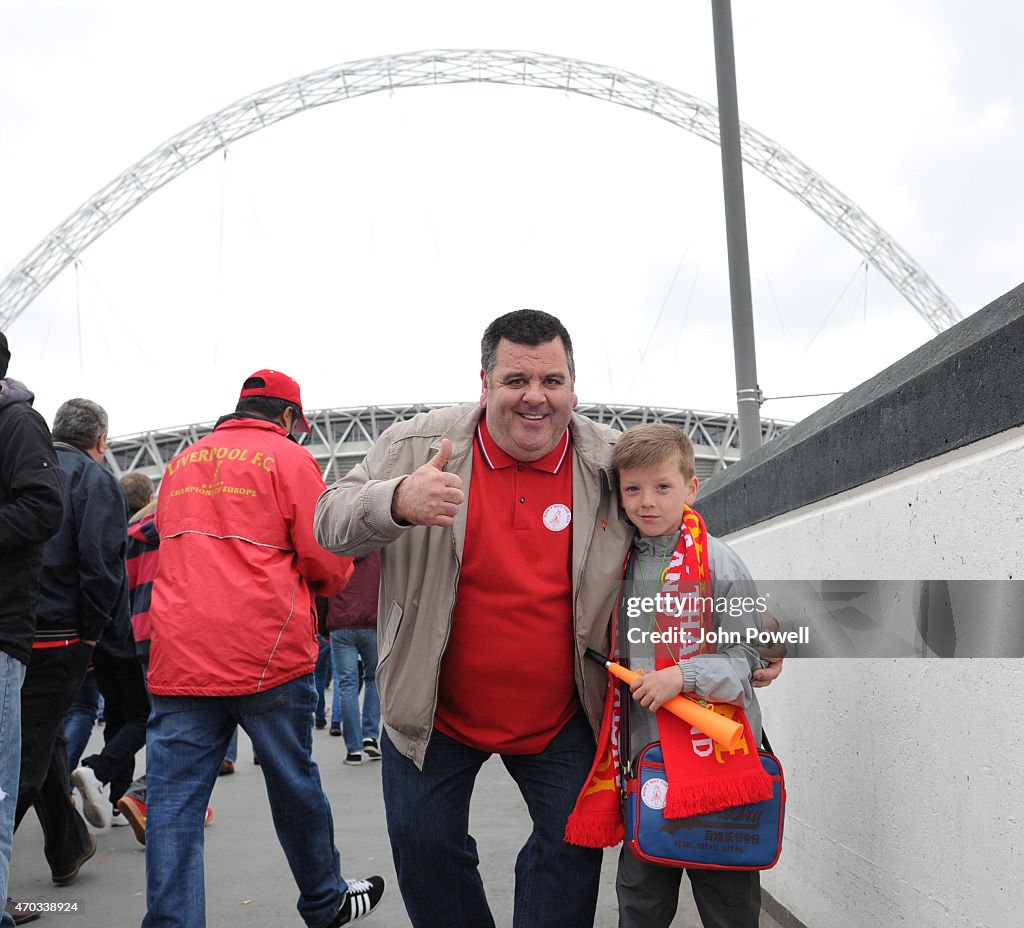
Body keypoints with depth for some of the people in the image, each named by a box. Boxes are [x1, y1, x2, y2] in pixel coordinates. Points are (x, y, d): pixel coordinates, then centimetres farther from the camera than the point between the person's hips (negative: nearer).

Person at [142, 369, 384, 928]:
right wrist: (332, 578, 16)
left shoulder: (180, 463, 16)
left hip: (178, 656, 4)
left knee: (173, 803, 2)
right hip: (268, 652, -3)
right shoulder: (289, 458, -1)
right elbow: (326, 561, -5)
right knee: (294, 786, 12)